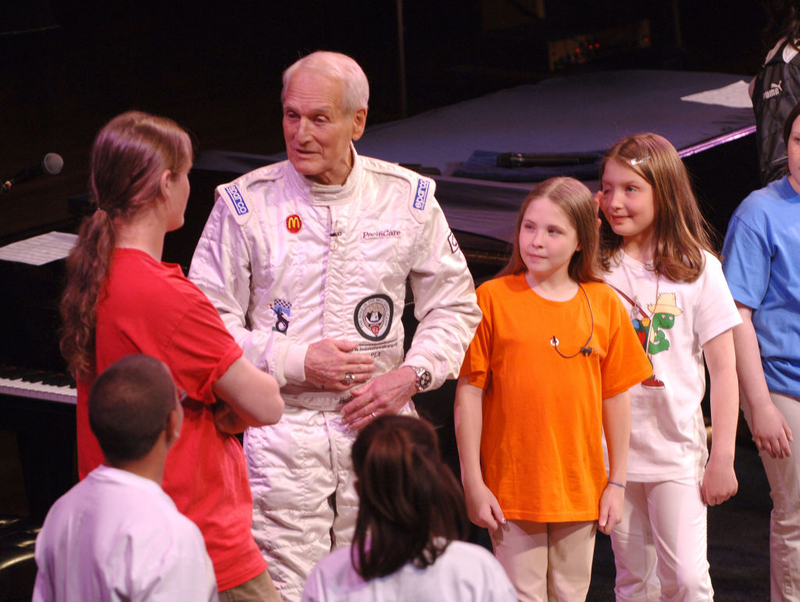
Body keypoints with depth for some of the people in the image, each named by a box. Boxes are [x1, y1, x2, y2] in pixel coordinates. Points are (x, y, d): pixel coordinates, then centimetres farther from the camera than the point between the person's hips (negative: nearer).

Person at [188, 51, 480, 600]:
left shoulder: (407, 198, 3)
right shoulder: (246, 204, -3)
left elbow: (455, 306, 12)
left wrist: (410, 375, -5)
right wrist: (295, 362, -12)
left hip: (379, 424, 2)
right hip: (284, 429, -2)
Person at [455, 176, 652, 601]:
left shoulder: (603, 304, 3)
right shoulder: (493, 299, -5)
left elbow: (615, 396, 9)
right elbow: (468, 394, -4)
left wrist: (617, 482, 9)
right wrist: (473, 483, -6)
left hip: (580, 488, 3)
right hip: (511, 487, -3)